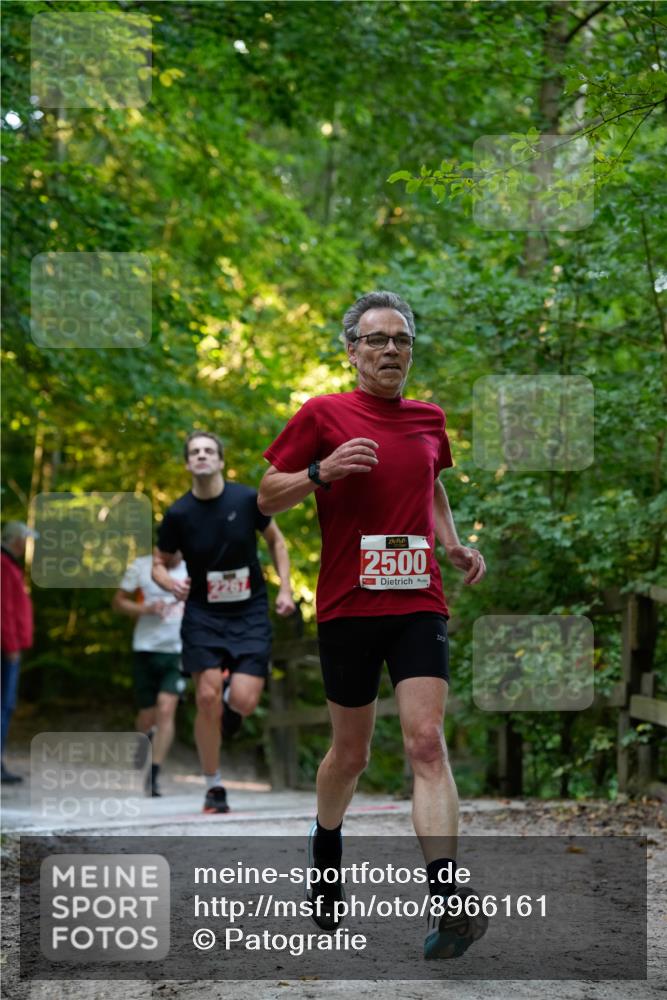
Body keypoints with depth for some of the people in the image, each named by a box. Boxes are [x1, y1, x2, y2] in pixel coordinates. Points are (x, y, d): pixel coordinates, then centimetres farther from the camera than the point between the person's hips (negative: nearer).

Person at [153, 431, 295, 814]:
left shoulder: (248, 499, -6)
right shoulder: (179, 514, -6)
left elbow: (276, 540, 10)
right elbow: (160, 563, 6)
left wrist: (285, 588, 1)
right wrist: (172, 584, -17)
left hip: (250, 613, 0)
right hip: (203, 614, 0)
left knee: (243, 701, -14)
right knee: (208, 698, -10)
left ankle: (230, 704, 27)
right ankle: (214, 786, 6)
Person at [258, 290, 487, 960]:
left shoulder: (428, 419, 12)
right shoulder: (324, 415, 0)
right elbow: (266, 498, 2)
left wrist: (453, 545, 12)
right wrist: (320, 472, -16)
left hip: (418, 603, 2)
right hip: (347, 605, -2)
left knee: (427, 743, -14)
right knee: (350, 752, 9)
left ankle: (446, 907, -23)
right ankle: (326, 860, 39)